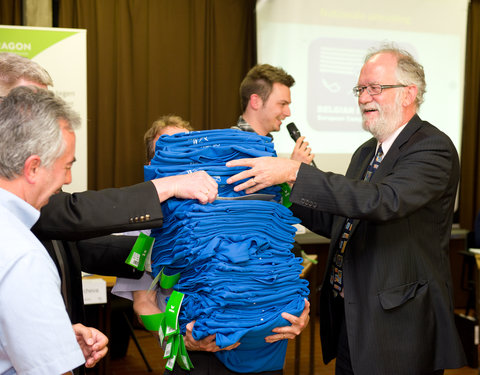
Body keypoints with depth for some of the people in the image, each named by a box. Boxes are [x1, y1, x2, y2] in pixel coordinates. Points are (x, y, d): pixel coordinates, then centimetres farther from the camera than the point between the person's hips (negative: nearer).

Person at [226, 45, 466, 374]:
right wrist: (284, 193, 3)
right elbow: (337, 222, 15)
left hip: (398, 325, -7)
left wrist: (294, 172, -33)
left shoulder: (433, 148, -15)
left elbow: (381, 201, -32)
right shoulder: (366, 152, 13)